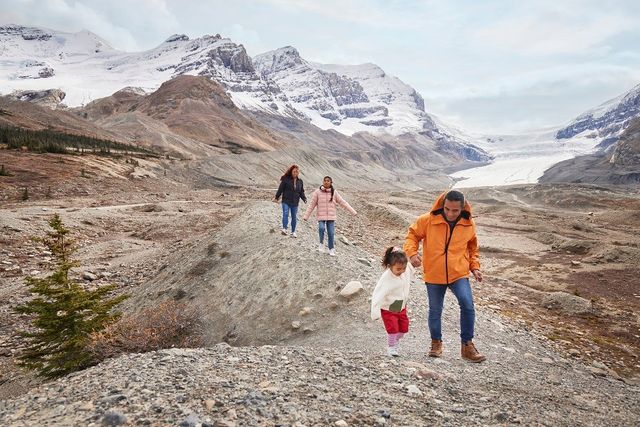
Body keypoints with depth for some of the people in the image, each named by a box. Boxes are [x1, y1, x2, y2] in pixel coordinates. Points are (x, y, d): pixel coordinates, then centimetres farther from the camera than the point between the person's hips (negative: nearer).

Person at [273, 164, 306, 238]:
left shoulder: (300, 181, 9)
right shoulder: (286, 179, -4)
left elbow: (301, 192, 13)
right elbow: (280, 189, -3)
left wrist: (304, 199, -2)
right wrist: (276, 197, -4)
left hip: (295, 202, 4)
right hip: (286, 201, -4)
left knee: (294, 217, 7)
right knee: (285, 213, -21)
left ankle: (293, 232, 18)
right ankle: (284, 228, -22)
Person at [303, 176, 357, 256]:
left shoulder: (334, 192, 1)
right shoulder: (317, 192, -2)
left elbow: (343, 202, 3)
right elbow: (312, 205, 3)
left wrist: (353, 211, 0)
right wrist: (306, 216, 3)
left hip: (331, 216, 1)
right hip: (321, 216, -1)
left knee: (331, 233, 3)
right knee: (321, 228, -25)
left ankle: (331, 249, 23)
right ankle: (321, 243, 1)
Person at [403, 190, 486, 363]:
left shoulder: (469, 224, -4)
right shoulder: (428, 220, -13)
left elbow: (472, 248, 14)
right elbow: (412, 235, 0)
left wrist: (475, 267, 4)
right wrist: (412, 252, -18)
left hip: (459, 274, 1)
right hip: (434, 275, 0)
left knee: (467, 305, -17)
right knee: (435, 311, 12)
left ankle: (467, 345, 2)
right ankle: (436, 342, 35)